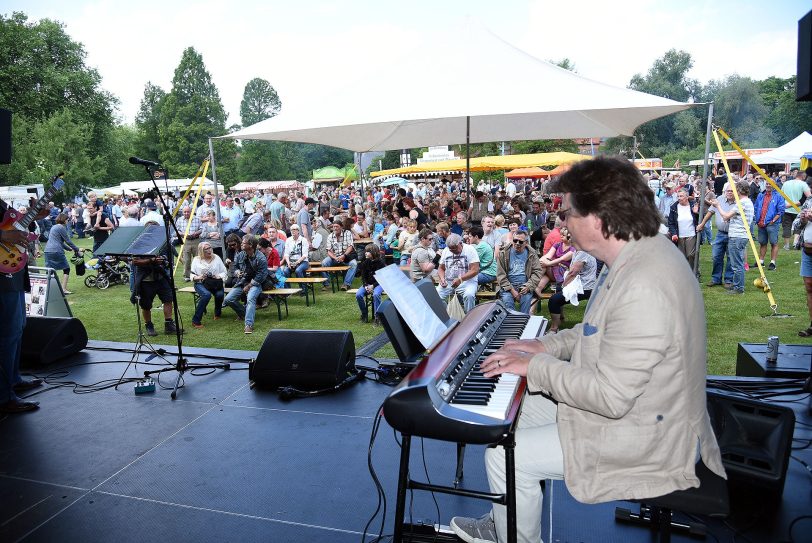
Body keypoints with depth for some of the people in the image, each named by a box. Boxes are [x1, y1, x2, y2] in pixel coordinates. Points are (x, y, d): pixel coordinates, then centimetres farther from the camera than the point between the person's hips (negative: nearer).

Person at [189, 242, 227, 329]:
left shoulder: (216, 258, 12)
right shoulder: (196, 260, 8)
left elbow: (224, 272, 10)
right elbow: (192, 275, 5)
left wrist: (219, 276, -11)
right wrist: (198, 277, -17)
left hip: (215, 282, 2)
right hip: (201, 283, -2)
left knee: (220, 294, -30)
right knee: (207, 294, -34)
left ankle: (218, 313, 4)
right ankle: (196, 320, -27)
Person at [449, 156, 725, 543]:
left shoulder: (643, 289, -34)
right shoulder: (641, 252, 1)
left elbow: (610, 397, -31)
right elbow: (602, 332, 15)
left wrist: (535, 366, -20)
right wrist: (546, 345, 4)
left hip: (645, 440, -10)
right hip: (624, 404, 10)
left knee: (504, 456, -11)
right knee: (516, 410, 16)